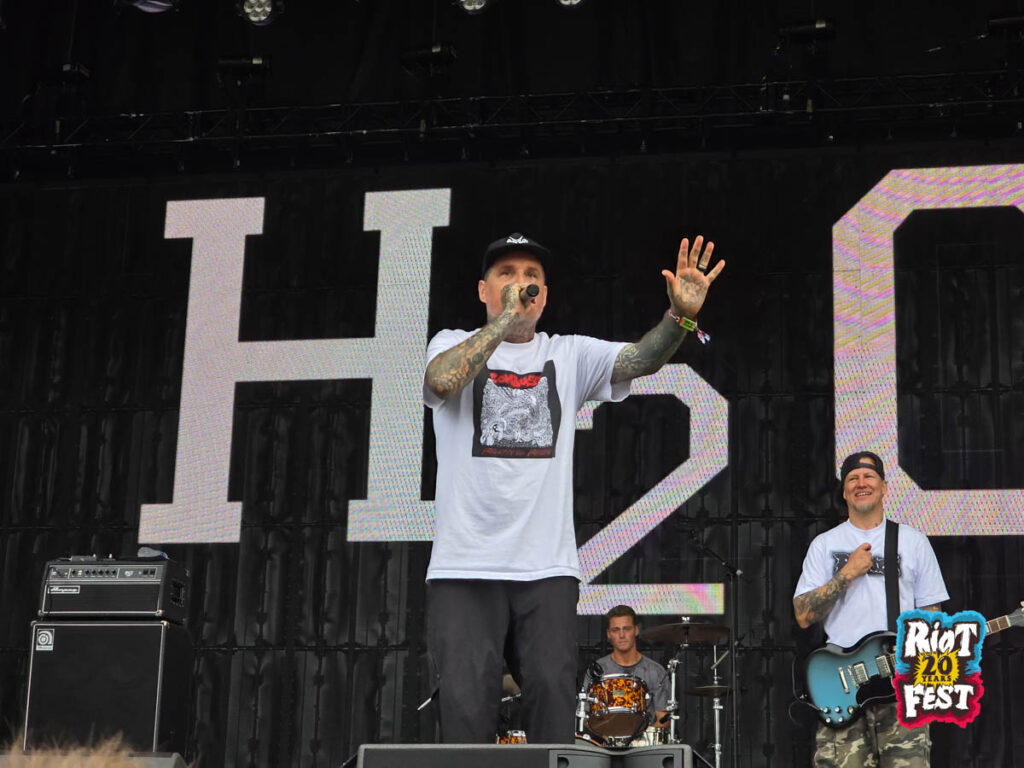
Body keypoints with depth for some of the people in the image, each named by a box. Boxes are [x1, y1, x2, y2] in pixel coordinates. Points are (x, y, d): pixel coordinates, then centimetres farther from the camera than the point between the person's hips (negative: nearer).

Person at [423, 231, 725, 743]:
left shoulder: (570, 355, 12)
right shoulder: (453, 344, 7)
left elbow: (640, 359, -4)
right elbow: (442, 381, -16)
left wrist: (680, 317, -23)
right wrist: (506, 318, -14)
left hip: (548, 568, 2)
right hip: (464, 567, -2)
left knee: (554, 701, 0)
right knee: (465, 710, -4)